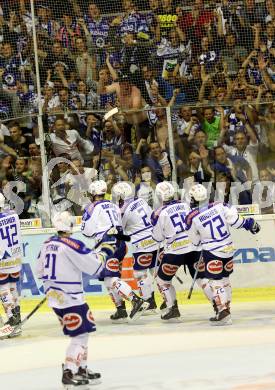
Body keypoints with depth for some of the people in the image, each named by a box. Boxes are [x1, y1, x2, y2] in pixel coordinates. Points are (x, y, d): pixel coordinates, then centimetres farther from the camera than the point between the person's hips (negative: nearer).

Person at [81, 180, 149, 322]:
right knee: (109, 278, 17)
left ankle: (136, 301, -29)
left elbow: (86, 231, -6)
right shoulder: (114, 206, 20)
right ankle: (120, 311, 13)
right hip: (121, 244, 8)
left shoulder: (92, 208, -3)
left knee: (111, 279, -13)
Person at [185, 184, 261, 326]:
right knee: (224, 278, 18)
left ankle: (223, 311, -13)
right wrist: (250, 223, 6)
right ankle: (226, 307, 23)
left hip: (212, 252, -5)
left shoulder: (192, 218, -10)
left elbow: (195, 241, 2)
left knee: (215, 281, -2)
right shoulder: (219, 206, -5)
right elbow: (235, 219, -9)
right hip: (228, 249, 5)